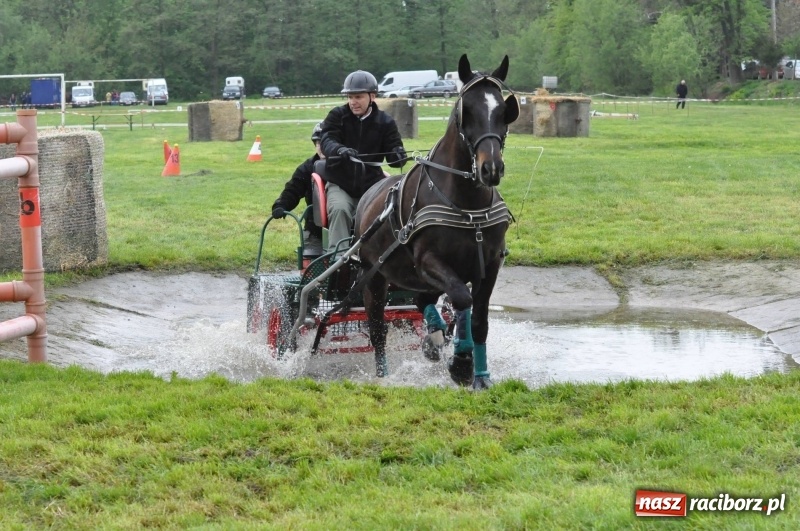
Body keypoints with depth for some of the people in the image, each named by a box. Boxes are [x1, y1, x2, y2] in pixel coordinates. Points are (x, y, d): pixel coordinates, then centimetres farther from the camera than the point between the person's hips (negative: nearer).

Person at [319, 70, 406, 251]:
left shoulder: (385, 122, 2)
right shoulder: (337, 116, 0)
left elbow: (393, 155, -3)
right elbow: (327, 141, -16)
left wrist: (399, 156, -30)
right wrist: (340, 150, -41)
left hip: (371, 184, 2)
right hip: (340, 183, -2)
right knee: (340, 209, -28)